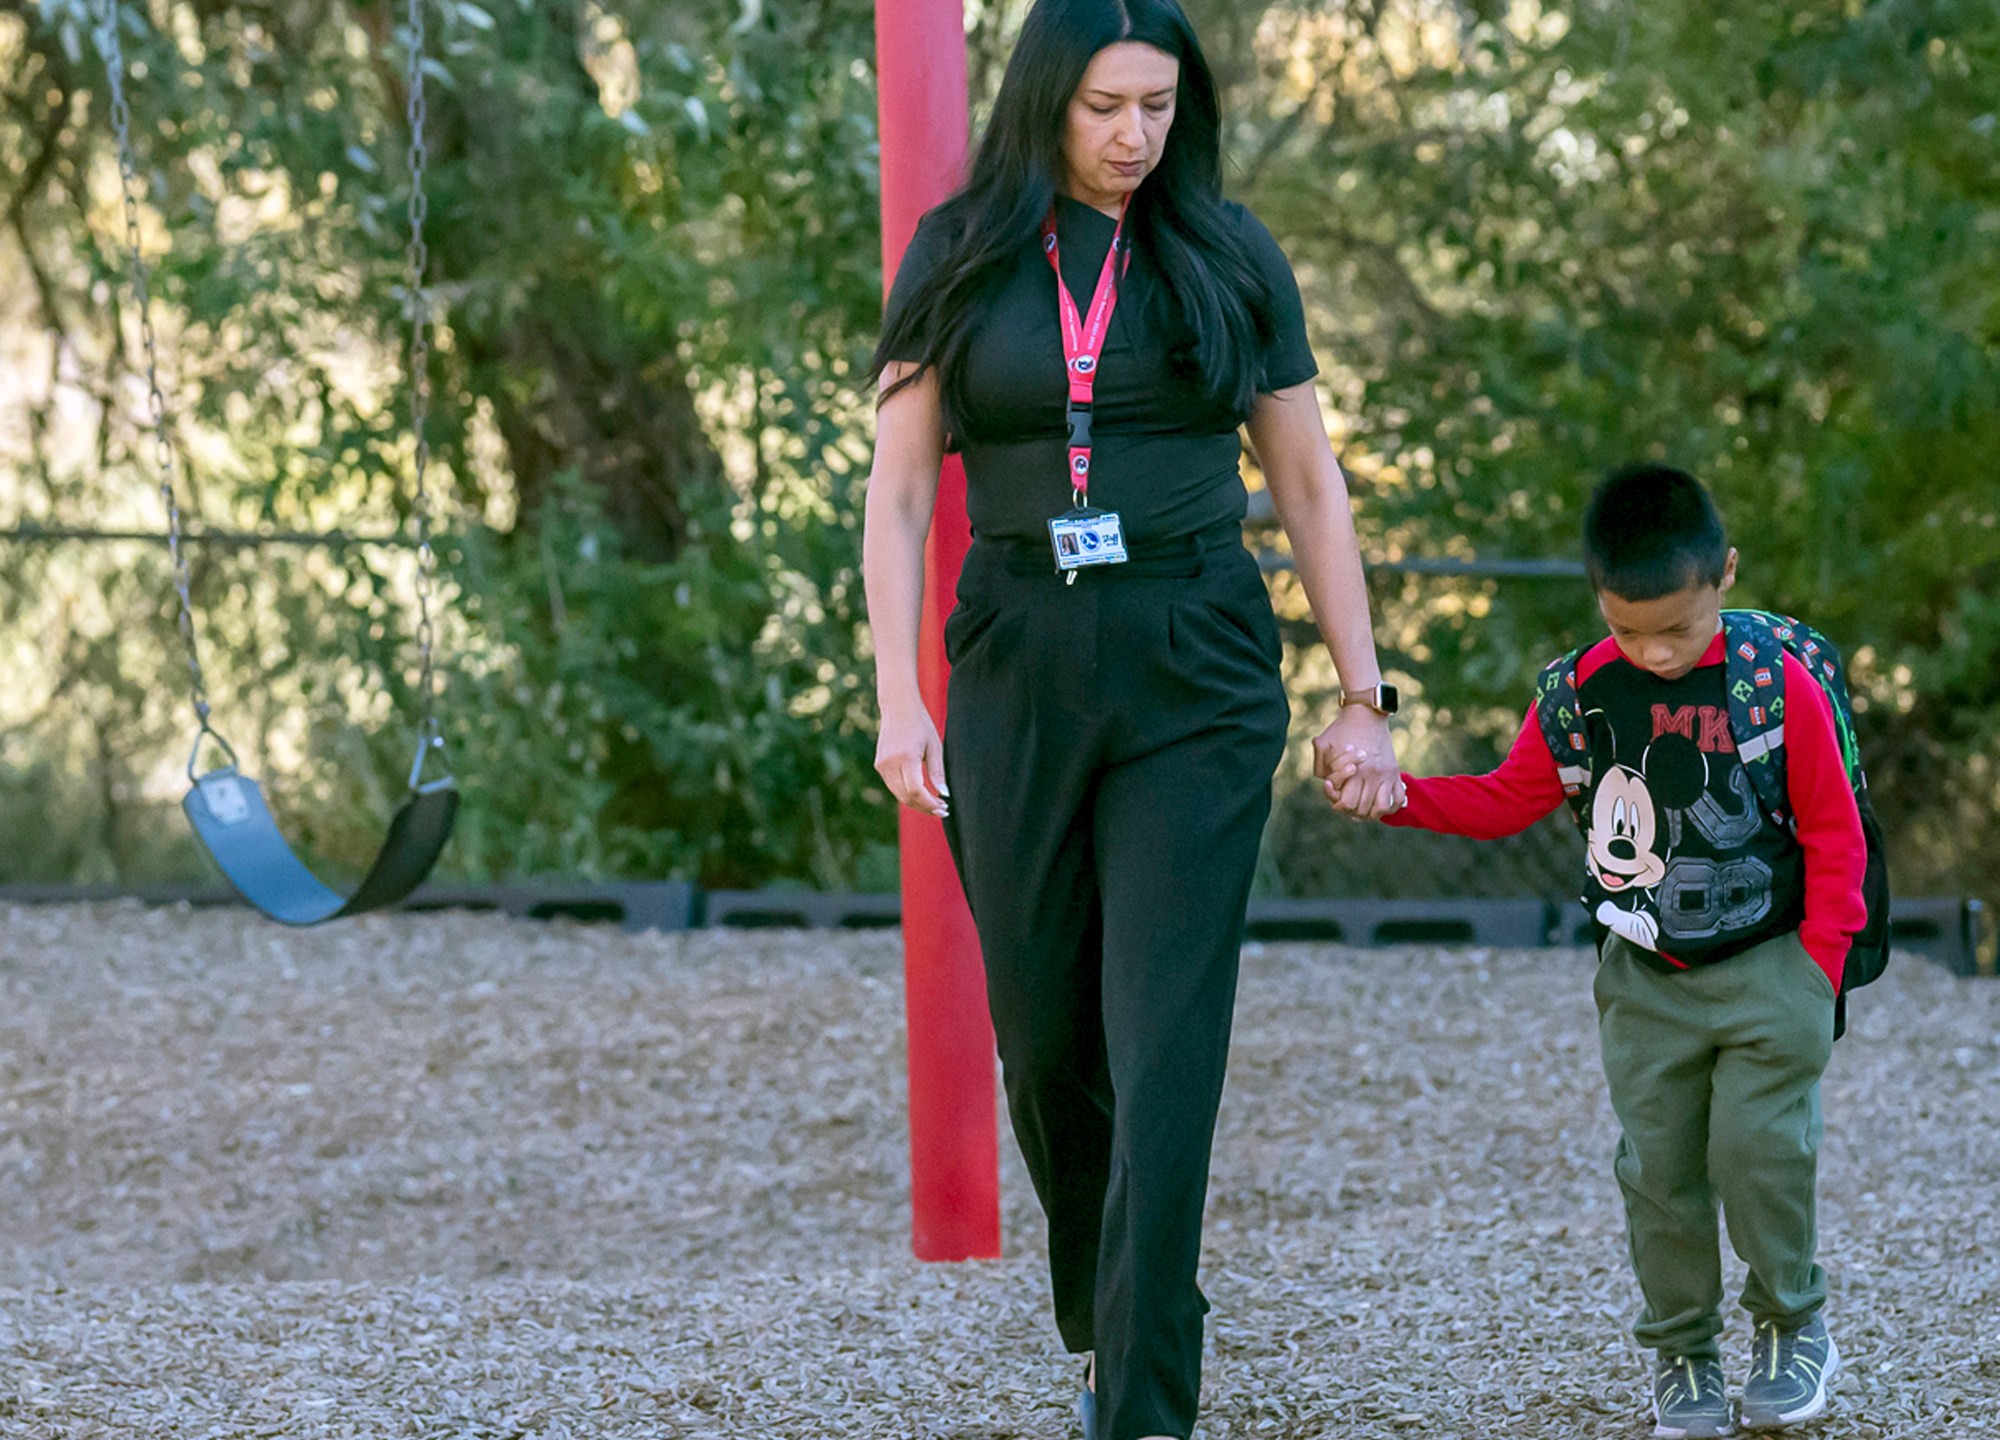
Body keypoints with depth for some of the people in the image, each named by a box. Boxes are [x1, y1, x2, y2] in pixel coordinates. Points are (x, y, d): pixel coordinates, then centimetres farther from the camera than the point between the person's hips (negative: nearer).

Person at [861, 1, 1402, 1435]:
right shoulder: (961, 258, 4)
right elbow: (899, 493, 3)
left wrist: (1364, 698, 6)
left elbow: (1310, 485, 10)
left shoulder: (1228, 258, 5)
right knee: (1045, 1035, 9)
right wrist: (899, 699, -6)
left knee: (1166, 1046, -10)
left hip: (1196, 684, -1)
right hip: (1018, 672, 1)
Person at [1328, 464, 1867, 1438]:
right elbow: (1507, 800, 9)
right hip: (1644, 982, 3)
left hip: (1767, 967, -3)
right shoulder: (1579, 695, -3)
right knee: (1657, 1167, 3)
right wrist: (1400, 797, -5)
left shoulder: (1779, 688, -12)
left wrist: (1820, 960, -7)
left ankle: (1792, 1326, 11)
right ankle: (1682, 1354, 17)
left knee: (1757, 1147, -12)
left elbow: (1834, 830, -4)